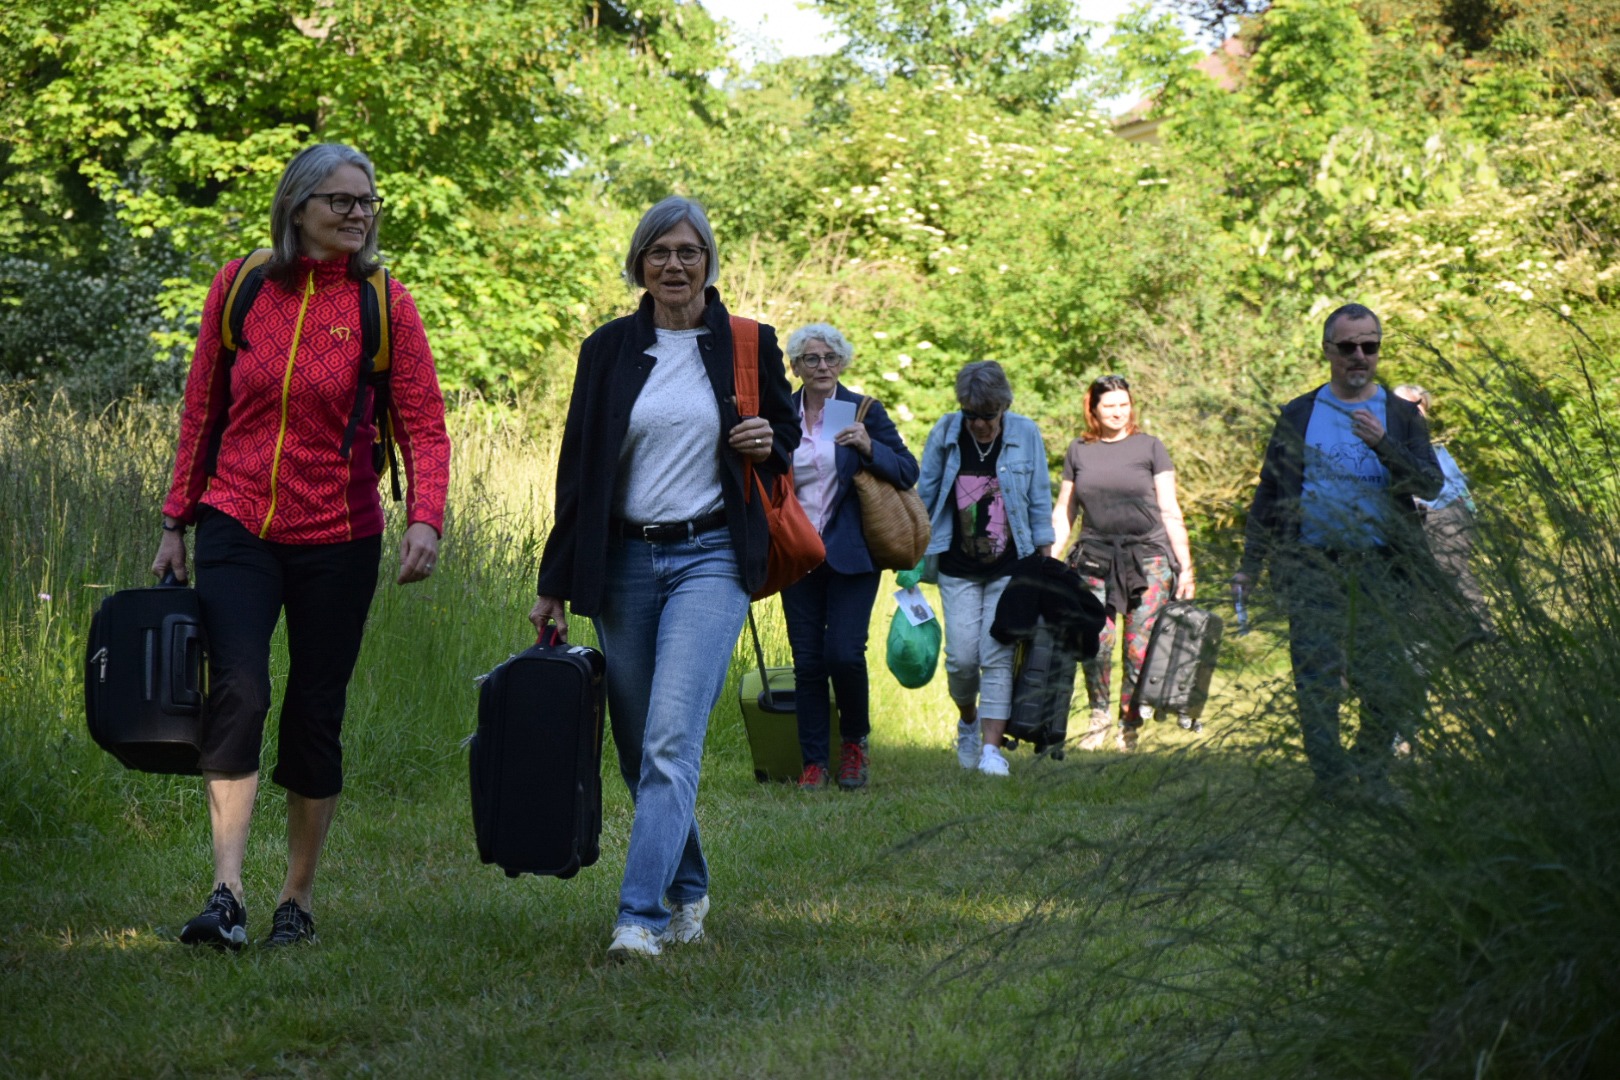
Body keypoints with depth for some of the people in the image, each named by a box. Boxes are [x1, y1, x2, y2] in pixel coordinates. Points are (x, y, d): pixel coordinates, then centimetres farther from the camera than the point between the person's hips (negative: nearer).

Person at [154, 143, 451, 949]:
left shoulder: (383, 304, -2)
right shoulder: (240, 286, 3)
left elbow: (423, 425, -5)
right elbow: (203, 410, 10)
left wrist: (425, 518, -22)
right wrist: (177, 521, 10)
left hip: (336, 537, 0)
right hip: (237, 525, 0)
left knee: (316, 713, 6)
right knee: (237, 691, -17)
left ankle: (298, 897, 19)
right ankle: (227, 892, -18)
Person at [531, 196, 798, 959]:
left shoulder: (749, 345, 4)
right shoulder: (608, 350, 7)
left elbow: (788, 445, 16)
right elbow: (577, 466, 9)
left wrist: (769, 445, -9)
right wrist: (554, 583, 7)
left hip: (709, 559, -3)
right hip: (622, 561, 3)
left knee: (670, 741, -16)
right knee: (639, 749, 7)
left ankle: (640, 917, -20)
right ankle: (688, 892, 26)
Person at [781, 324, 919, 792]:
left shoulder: (864, 411, 0)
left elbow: (908, 472, -1)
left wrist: (869, 447, -17)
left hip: (851, 555, -2)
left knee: (844, 653, -12)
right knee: (807, 662, 1)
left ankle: (855, 743, 12)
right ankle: (814, 762, 8)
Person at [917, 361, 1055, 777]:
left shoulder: (1026, 435, -2)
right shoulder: (945, 434, -2)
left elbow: (1040, 504, 3)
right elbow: (924, 497, 7)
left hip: (1010, 569, -1)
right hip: (959, 570, 1)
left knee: (997, 656, -8)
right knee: (961, 657, -6)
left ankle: (992, 748, -3)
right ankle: (968, 721, 23)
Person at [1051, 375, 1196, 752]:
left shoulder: (1150, 447, 6)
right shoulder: (1079, 451, 11)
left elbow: (1170, 511, 5)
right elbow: (1063, 514, 16)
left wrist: (1186, 567, 1)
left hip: (1147, 558, -1)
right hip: (1095, 560, 2)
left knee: (1140, 648, -6)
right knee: (1095, 643, -8)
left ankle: (1128, 728, 7)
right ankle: (1098, 715, 15)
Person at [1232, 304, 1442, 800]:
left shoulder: (1401, 415, 11)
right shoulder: (1299, 415, 13)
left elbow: (1430, 484, -2)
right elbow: (1269, 492, 15)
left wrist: (1383, 444, -18)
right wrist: (1249, 564, 8)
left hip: (1384, 568, 0)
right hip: (1314, 566, 0)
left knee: (1389, 679, -1)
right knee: (1317, 675, -9)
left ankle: (1369, 769, 19)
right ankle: (1331, 775, -5)